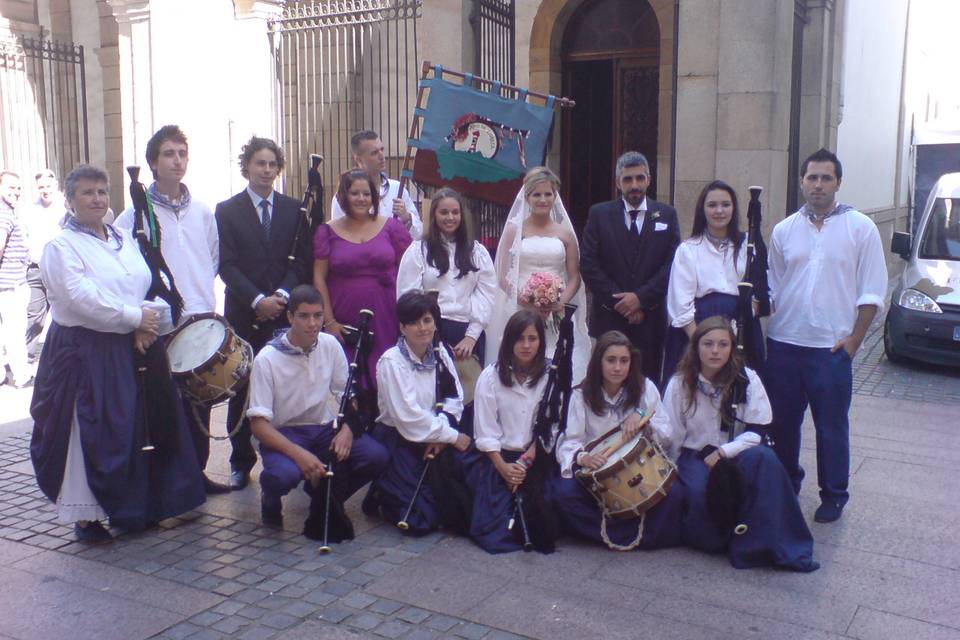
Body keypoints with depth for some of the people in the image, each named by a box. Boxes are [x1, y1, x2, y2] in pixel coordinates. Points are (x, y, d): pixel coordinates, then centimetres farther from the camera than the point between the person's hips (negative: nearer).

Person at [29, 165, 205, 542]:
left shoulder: (125, 241, 13)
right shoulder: (61, 246, -6)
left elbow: (148, 288, 10)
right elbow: (81, 298, -19)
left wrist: (145, 327, -8)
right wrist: (135, 318, -17)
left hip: (130, 350, 6)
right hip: (84, 352, -6)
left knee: (138, 428, 10)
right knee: (90, 435, -2)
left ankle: (139, 506, 24)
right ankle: (85, 515, 12)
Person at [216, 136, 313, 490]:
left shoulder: (294, 209, 10)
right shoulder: (227, 211, 4)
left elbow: (302, 260, 6)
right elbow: (226, 265, -3)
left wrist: (281, 295, -9)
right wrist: (257, 300, -14)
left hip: (285, 312, 1)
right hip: (243, 313, -1)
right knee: (242, 389, 3)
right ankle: (241, 461, 15)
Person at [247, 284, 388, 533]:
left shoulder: (330, 345, -3)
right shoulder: (267, 359, -16)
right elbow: (258, 424, -18)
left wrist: (347, 429, -12)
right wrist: (298, 453, -32)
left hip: (325, 428, 4)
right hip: (282, 434, -4)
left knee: (377, 456, -20)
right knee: (284, 474, -37)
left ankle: (324, 496, 10)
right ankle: (271, 499, 4)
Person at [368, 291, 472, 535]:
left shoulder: (439, 354, 3)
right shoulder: (391, 361, -15)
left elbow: (454, 399, 0)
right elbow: (409, 416, -19)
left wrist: (440, 433, -17)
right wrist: (452, 436, -16)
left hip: (433, 436, 6)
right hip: (397, 439, -6)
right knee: (422, 520, -15)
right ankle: (384, 494, 12)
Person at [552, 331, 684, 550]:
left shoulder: (645, 388, 1)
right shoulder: (582, 395, -3)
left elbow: (666, 433, 0)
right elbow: (570, 442, -9)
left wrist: (643, 418, -21)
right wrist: (582, 457, -33)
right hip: (598, 471, 0)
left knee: (673, 492, -28)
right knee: (564, 491, -29)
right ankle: (633, 533, -14)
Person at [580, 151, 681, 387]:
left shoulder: (667, 215, 8)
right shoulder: (599, 214, 4)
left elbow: (673, 264, 1)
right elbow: (589, 265, -2)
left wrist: (641, 298, -10)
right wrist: (619, 301, -8)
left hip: (651, 317, 1)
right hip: (609, 317, -1)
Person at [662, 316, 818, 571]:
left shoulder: (747, 379, -6)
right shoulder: (680, 383, -5)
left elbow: (758, 431, -10)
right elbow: (672, 436, -1)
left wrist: (723, 452, -19)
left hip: (737, 451, 1)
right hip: (695, 455, -1)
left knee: (764, 458, -34)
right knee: (696, 490, -35)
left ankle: (764, 545, -28)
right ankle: (714, 539, -2)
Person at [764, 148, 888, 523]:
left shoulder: (861, 228, -1)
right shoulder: (784, 230, 8)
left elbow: (872, 292, -1)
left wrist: (854, 339, -7)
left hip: (832, 347, -3)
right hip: (784, 343, 3)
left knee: (832, 426, 5)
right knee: (783, 422, 12)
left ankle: (833, 496, 20)